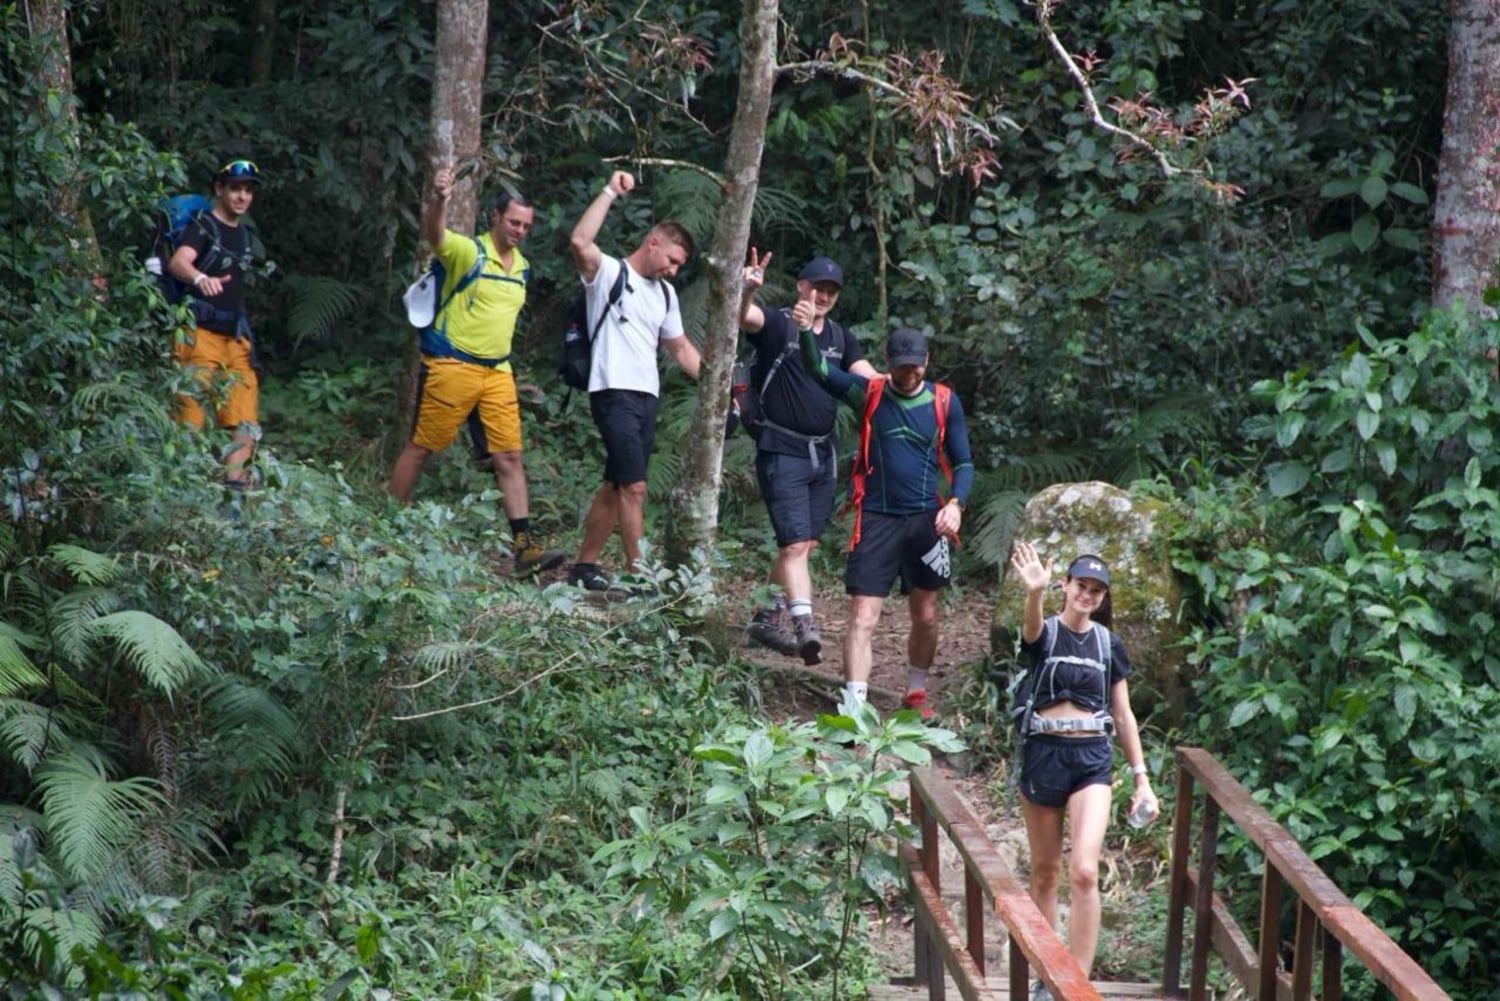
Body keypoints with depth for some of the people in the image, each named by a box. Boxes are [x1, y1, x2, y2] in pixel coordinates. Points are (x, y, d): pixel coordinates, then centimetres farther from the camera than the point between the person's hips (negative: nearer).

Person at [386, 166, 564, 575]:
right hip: (451, 366, -6)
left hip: (497, 371, 6)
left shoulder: (523, 267, 12)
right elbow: (434, 234, -30)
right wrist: (439, 200, -50)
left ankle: (524, 544, -2)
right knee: (420, 447, 2)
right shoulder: (467, 251, -10)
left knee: (509, 456, 0)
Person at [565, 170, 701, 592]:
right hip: (614, 394, -8)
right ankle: (638, 570, -14)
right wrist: (611, 192, -20)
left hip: (647, 398, 8)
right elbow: (580, 242, -24)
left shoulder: (664, 293, 19)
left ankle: (585, 566, 16)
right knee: (634, 485, -15)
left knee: (615, 486, 10)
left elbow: (680, 348, 25)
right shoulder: (608, 273, -4)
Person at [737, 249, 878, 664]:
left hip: (822, 454, 7)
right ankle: (805, 626, -21)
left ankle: (768, 619, 23)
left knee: (802, 545, 12)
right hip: (782, 453, -7)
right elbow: (744, 316, -28)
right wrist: (747, 290, -51)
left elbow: (871, 380, 3)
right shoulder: (776, 324, -7)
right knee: (795, 543, -14)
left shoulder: (840, 338, 11)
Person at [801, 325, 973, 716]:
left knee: (926, 617, 13)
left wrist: (955, 503, -11)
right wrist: (806, 329, -30)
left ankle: (916, 692, 34)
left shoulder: (944, 402, 2)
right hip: (876, 520, -2)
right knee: (863, 618, -9)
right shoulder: (869, 393, 0)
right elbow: (817, 368, -12)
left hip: (925, 520, 2)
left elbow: (963, 464, 7)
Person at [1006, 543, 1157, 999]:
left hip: (1091, 759, 1)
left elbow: (1123, 716, 11)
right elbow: (1031, 626, -29)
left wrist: (1141, 777, 6)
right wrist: (1034, 592, -51)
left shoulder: (1109, 644, 7)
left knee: (1084, 872, -15)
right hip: (1044, 755, -1)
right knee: (1045, 873, 10)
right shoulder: (1044, 632, -2)